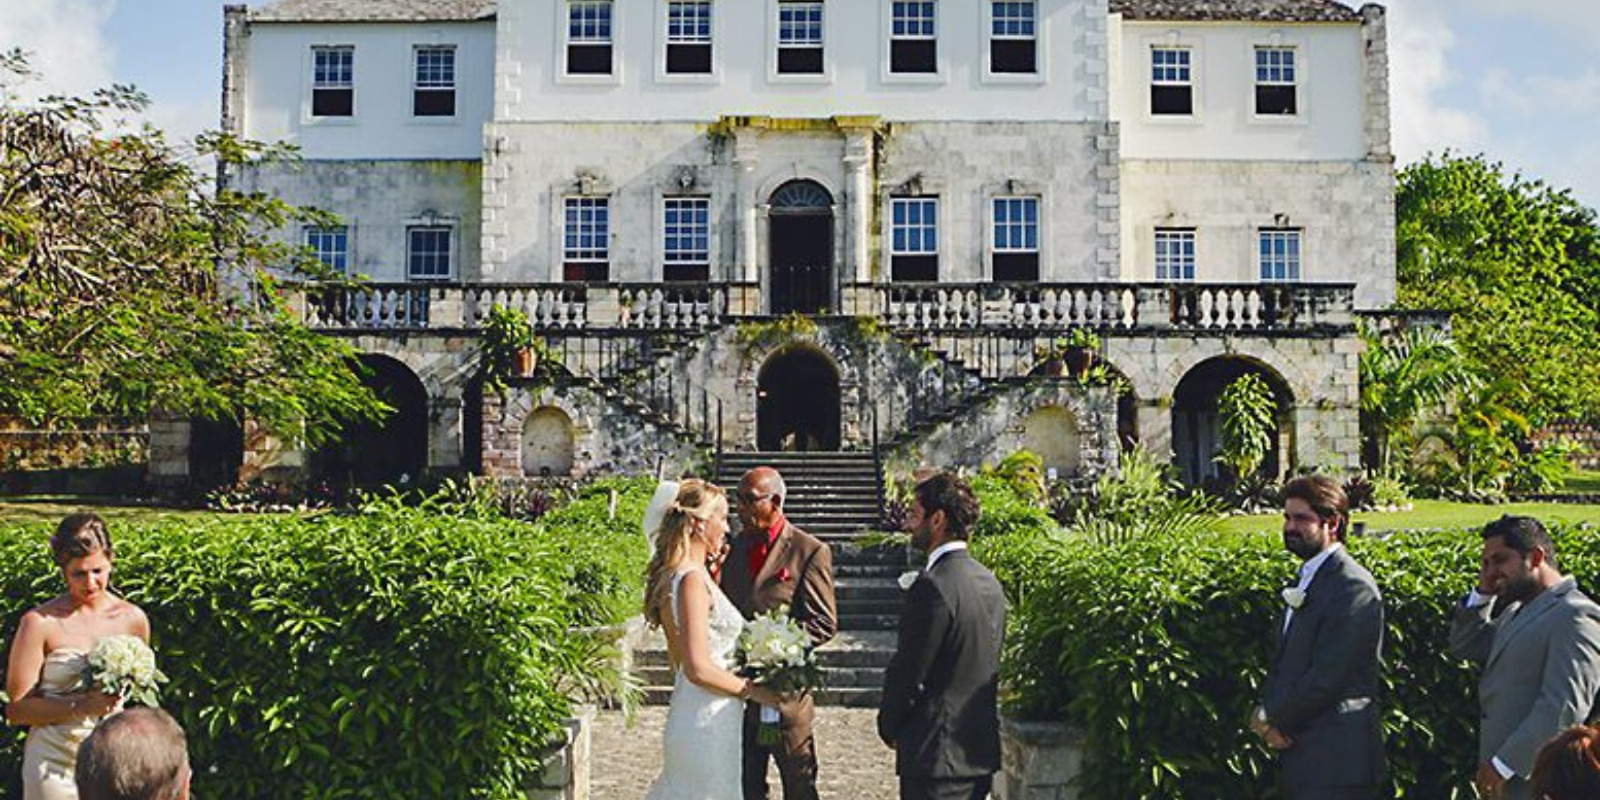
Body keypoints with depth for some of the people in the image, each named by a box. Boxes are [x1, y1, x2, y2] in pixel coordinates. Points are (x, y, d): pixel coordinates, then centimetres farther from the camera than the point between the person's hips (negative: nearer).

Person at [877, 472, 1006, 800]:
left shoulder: (933, 586, -20)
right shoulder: (989, 582, 7)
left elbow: (908, 672, -17)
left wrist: (888, 726, 0)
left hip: (937, 754, -9)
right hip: (982, 750, 9)